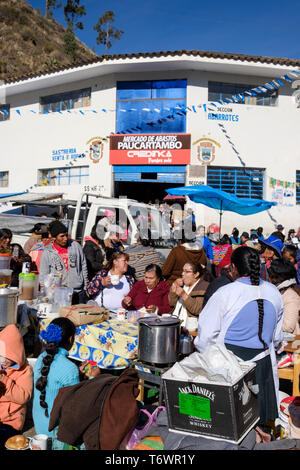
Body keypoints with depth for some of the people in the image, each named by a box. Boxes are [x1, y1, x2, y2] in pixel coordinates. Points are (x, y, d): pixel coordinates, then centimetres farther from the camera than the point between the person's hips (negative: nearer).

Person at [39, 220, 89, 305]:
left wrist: (86, 286, 12)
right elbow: (43, 276, 5)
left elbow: (83, 266, 12)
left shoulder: (75, 245, 4)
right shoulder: (47, 253, 0)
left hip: (79, 292, 2)